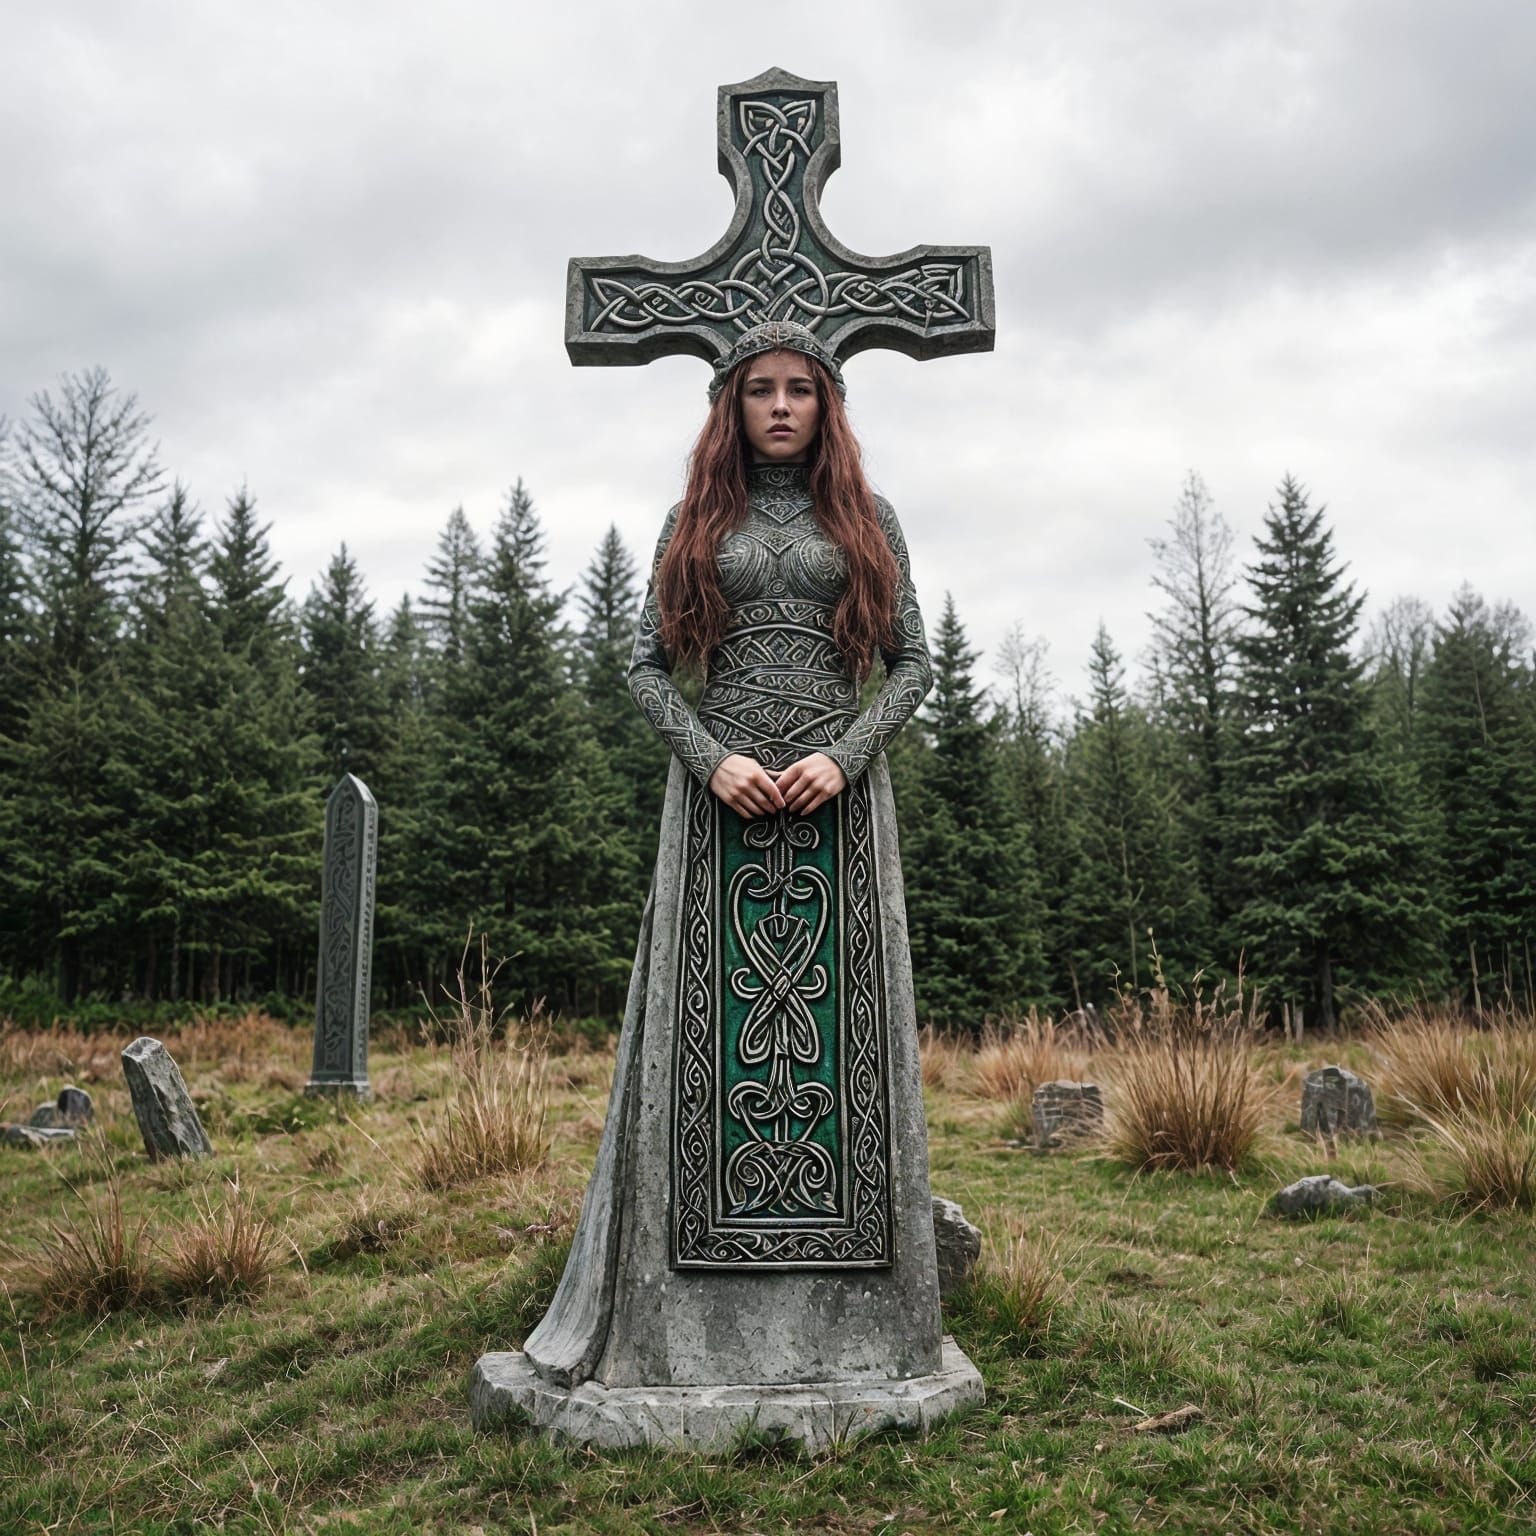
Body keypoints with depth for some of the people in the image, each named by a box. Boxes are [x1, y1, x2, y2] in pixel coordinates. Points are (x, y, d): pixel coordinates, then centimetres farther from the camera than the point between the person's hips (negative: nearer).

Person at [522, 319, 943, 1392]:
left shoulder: (868, 520, 12)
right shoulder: (695, 521, 12)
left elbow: (914, 663, 7)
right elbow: (648, 668, 7)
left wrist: (842, 756, -9)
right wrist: (715, 758, -9)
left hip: (840, 795, 0)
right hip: (722, 794, 0)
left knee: (836, 1018, 0)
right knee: (712, 1022, -1)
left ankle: (847, 1302, 11)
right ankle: (694, 1303, 9)